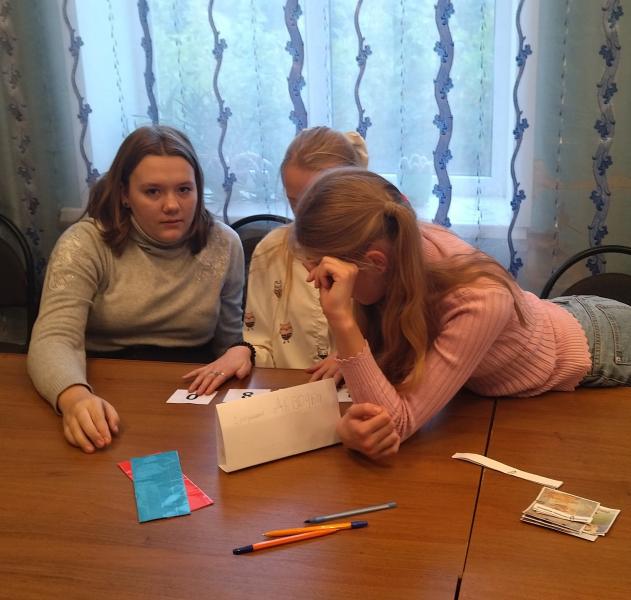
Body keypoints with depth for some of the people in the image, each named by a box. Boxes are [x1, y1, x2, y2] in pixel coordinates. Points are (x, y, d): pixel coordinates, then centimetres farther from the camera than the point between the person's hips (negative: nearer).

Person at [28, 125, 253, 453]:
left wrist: (240, 352, -11)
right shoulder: (84, 244, -6)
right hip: (107, 404, -3)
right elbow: (53, 340, -18)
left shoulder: (223, 245, 5)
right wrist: (75, 397, -40)